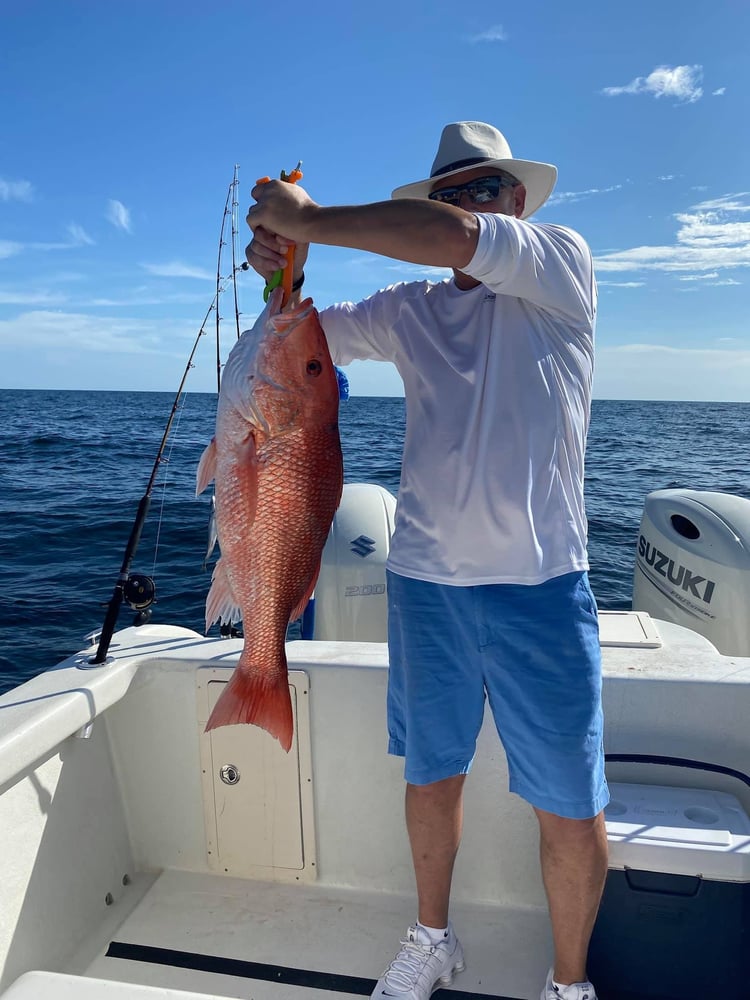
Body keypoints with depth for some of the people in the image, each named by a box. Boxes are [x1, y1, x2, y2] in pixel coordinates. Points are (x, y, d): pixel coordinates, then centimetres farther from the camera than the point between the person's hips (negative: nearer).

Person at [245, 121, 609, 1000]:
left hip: (539, 586, -3)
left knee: (571, 804, 8)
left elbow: (453, 241, -19)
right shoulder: (408, 310, 10)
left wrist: (307, 219, -14)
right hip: (423, 581, 4)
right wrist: (284, 275, -7)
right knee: (431, 773, 18)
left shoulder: (562, 264, -1)